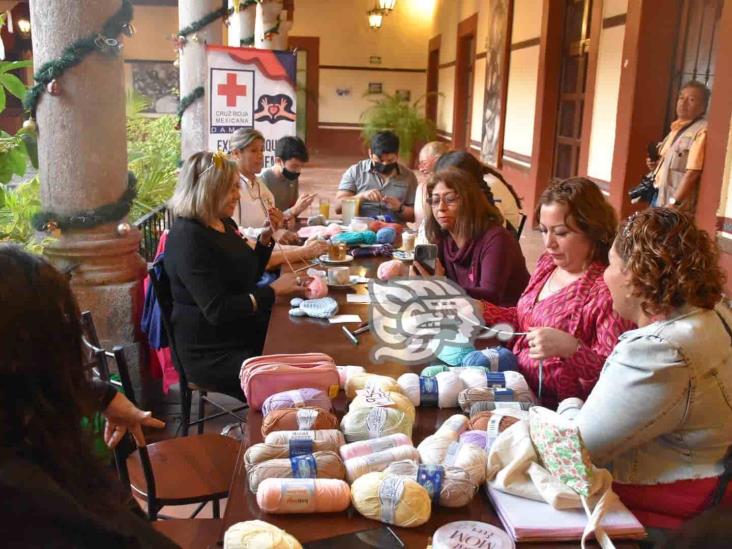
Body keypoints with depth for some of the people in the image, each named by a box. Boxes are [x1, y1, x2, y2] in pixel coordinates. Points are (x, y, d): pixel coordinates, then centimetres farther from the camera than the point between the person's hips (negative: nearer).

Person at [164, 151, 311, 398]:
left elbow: (248, 277, 18)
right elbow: (217, 311, -25)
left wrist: (266, 238, 4)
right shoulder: (188, 238, -19)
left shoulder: (225, 224, 9)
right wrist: (274, 290, -24)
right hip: (212, 354, -8)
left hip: (244, 334, 9)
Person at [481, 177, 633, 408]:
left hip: (554, 409, -7)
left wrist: (570, 348, -34)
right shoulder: (548, 263, 4)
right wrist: (480, 309, 6)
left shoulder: (607, 290, -20)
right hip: (518, 386, 7)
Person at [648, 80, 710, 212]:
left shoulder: (702, 131, -13)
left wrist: (673, 203, -22)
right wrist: (657, 165, 7)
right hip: (659, 198, 9)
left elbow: (693, 173, -20)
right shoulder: (677, 128, 15)